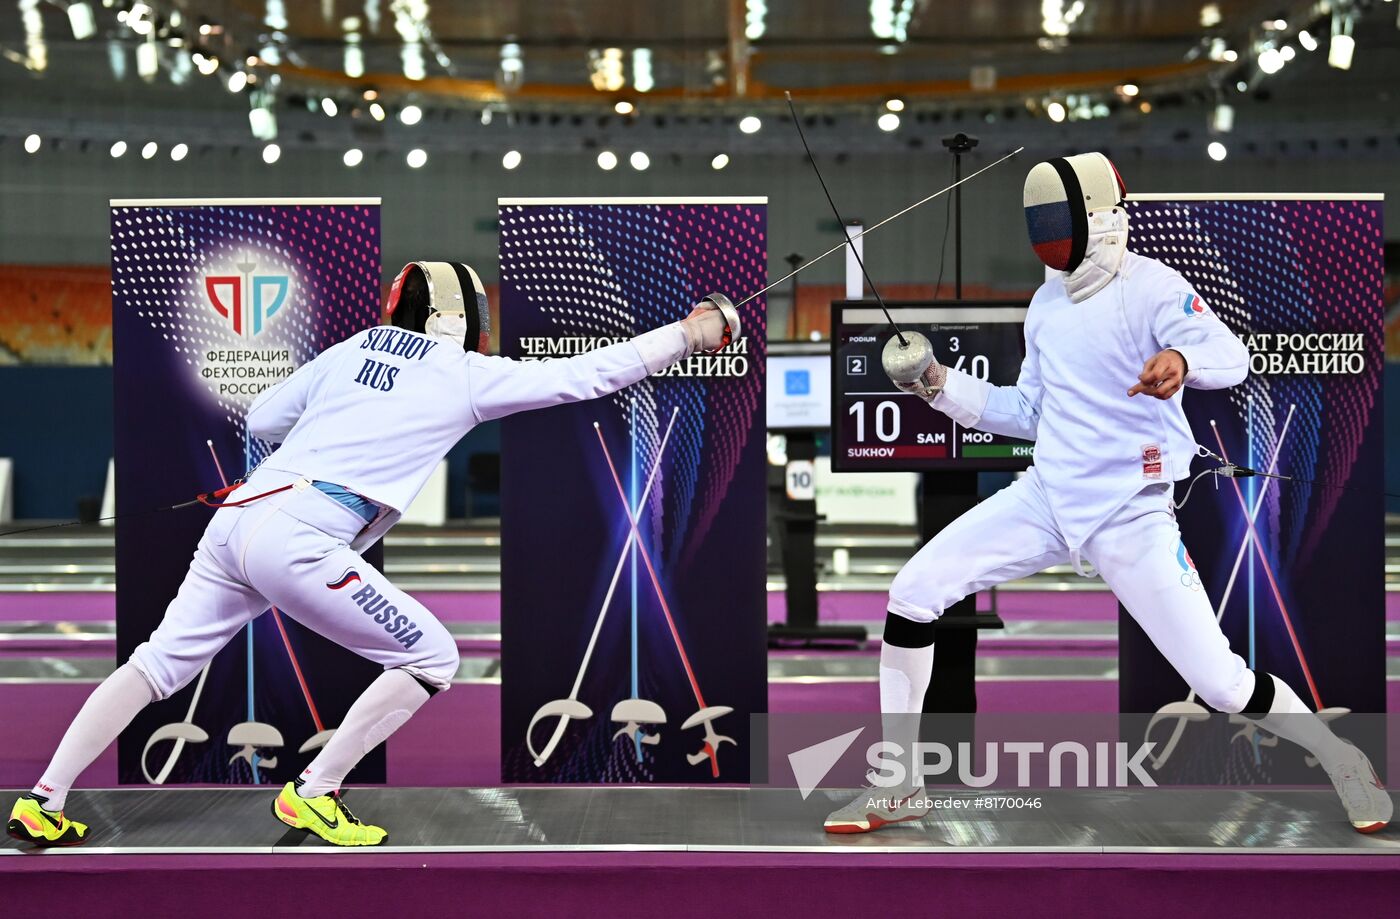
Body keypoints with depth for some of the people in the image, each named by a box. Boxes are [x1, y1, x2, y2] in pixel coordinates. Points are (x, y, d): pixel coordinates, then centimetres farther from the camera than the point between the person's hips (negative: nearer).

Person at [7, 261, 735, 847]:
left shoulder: (354, 350, 20)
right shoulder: (466, 375, 6)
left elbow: (262, 419, 24)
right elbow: (584, 376, 7)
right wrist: (689, 334, 13)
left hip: (235, 519, 7)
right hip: (298, 543, -7)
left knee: (158, 665, 16)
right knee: (432, 659, 5)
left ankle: (43, 804, 12)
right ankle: (313, 796, 5)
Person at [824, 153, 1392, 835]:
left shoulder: (1150, 287, -12)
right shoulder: (1047, 302, 10)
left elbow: (1231, 358, -28)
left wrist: (1182, 359, -51)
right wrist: (939, 385, 5)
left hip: (1130, 516, -6)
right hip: (1046, 498, 6)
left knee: (1221, 683, -8)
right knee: (913, 593, -8)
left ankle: (1341, 759, 22)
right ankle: (900, 788, 3)